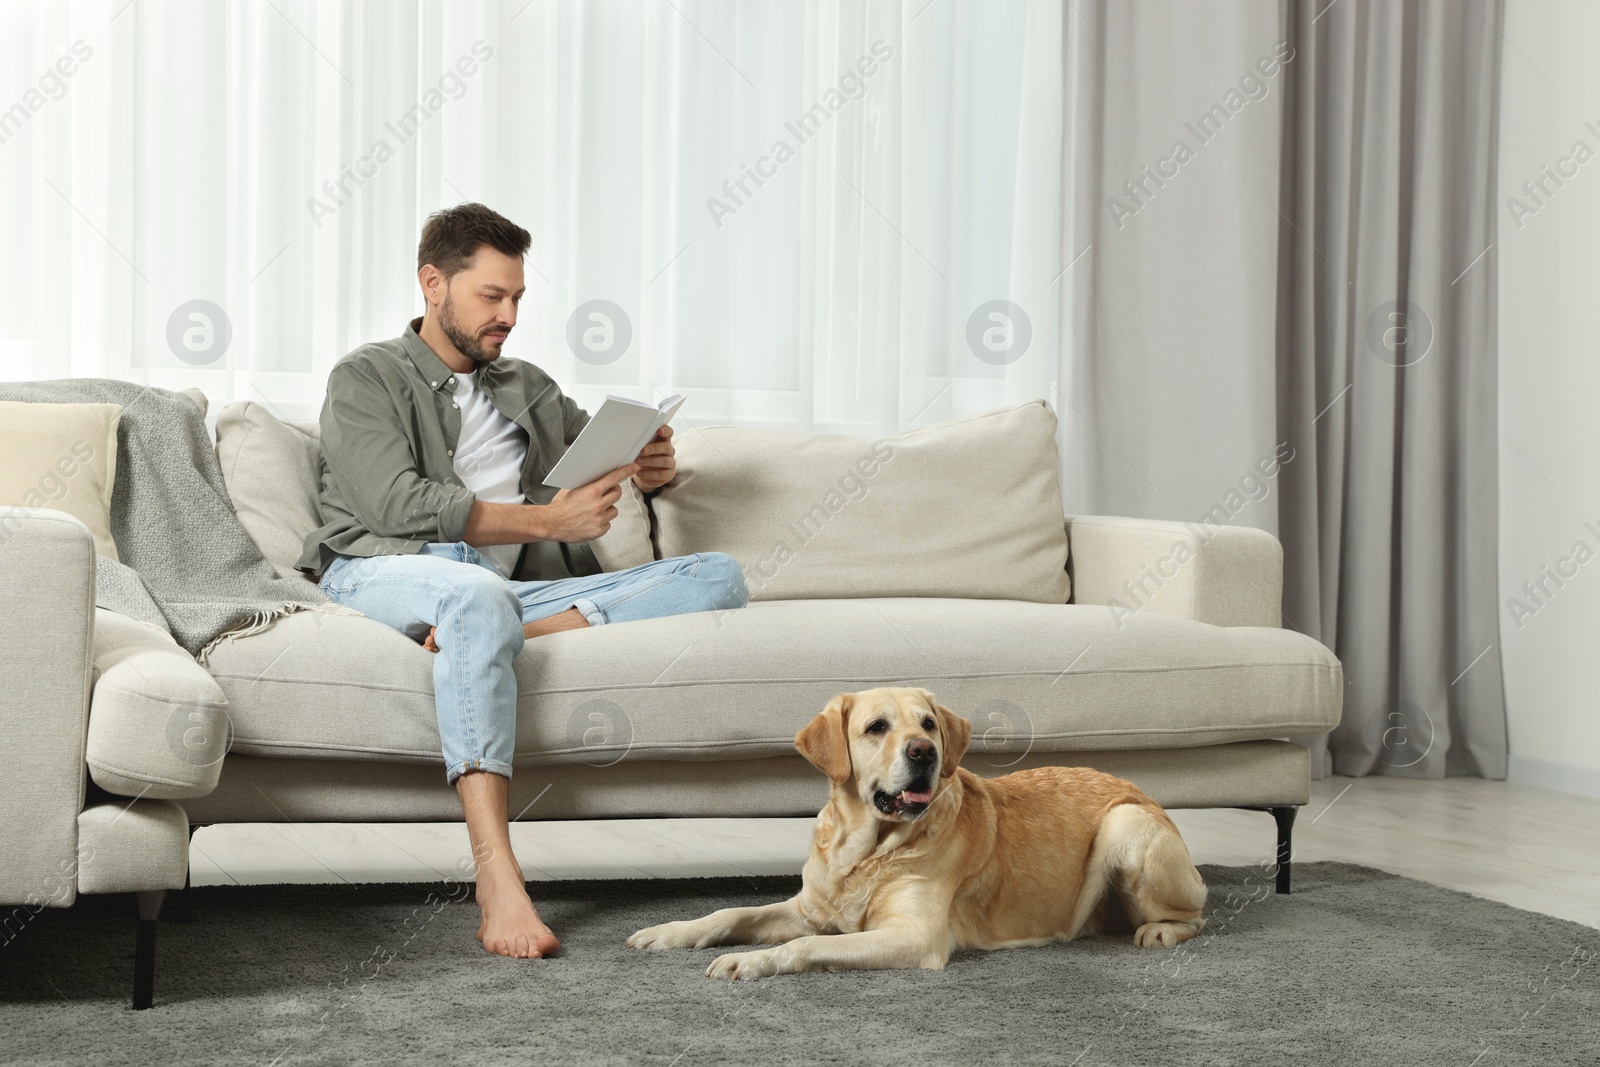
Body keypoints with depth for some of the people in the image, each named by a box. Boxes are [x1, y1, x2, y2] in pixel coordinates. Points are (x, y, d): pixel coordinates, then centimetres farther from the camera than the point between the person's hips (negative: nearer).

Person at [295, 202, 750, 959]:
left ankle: (501, 637, -35)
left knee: (720, 577, -13)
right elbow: (396, 503, -6)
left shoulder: (526, 388, 28)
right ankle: (497, 876, -50)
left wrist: (655, 466, 2)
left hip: (513, 588, 5)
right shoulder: (367, 378, 10)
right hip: (384, 574, -5)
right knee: (478, 594, -44)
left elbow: (609, 450, 30)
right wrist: (543, 520, -13)